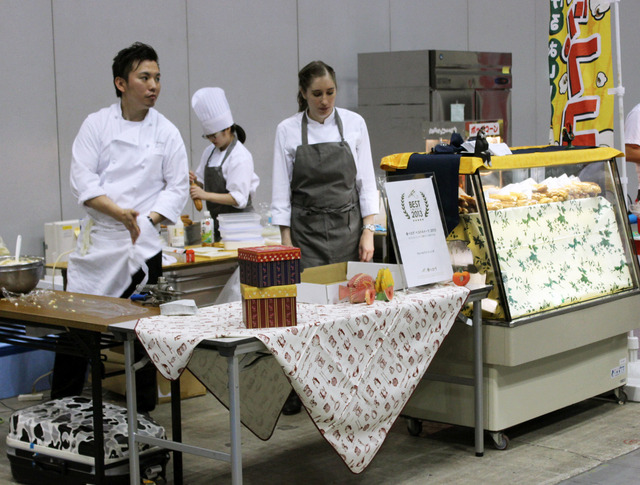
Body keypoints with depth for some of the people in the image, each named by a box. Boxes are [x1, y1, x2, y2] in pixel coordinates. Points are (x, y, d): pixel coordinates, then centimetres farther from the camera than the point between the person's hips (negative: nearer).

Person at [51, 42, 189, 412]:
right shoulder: (97, 124, 2)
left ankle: (144, 410, 16)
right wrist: (117, 210, -19)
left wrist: (148, 219, -11)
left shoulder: (166, 132, 3)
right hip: (98, 240, 0)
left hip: (144, 243, 0)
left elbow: (178, 187, 4)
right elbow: (82, 179, -5)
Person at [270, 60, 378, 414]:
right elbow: (281, 190, 0)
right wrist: (286, 242, -5)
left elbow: (366, 181, 4)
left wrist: (368, 232, -3)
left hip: (347, 226, 1)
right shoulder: (288, 130, -1)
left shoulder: (354, 124, 3)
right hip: (306, 229, -1)